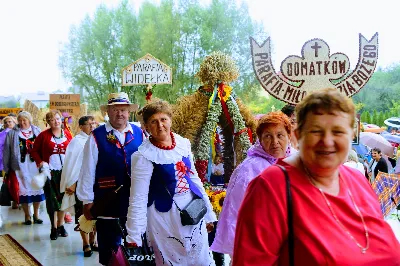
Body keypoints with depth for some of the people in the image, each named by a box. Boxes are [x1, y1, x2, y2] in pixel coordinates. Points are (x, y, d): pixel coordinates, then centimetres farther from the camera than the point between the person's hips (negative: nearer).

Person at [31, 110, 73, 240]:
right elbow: (35, 151, 3)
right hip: (50, 172, -2)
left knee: (63, 198, 9)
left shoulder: (67, 134, 5)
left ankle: (60, 225, 23)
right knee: (52, 199, 2)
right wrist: (40, 162, -10)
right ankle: (54, 228, 12)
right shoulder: (44, 135, -2)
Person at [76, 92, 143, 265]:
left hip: (136, 201, 3)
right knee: (109, 251, 6)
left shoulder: (139, 134, 4)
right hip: (107, 202, -2)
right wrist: (87, 201, -3)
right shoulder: (97, 137, -4)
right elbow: (87, 171, -3)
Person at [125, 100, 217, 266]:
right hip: (165, 216, -5)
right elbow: (138, 197, -15)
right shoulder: (144, 156, -15)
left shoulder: (183, 144, 1)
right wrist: (134, 234, -16)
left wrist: (208, 213, 15)